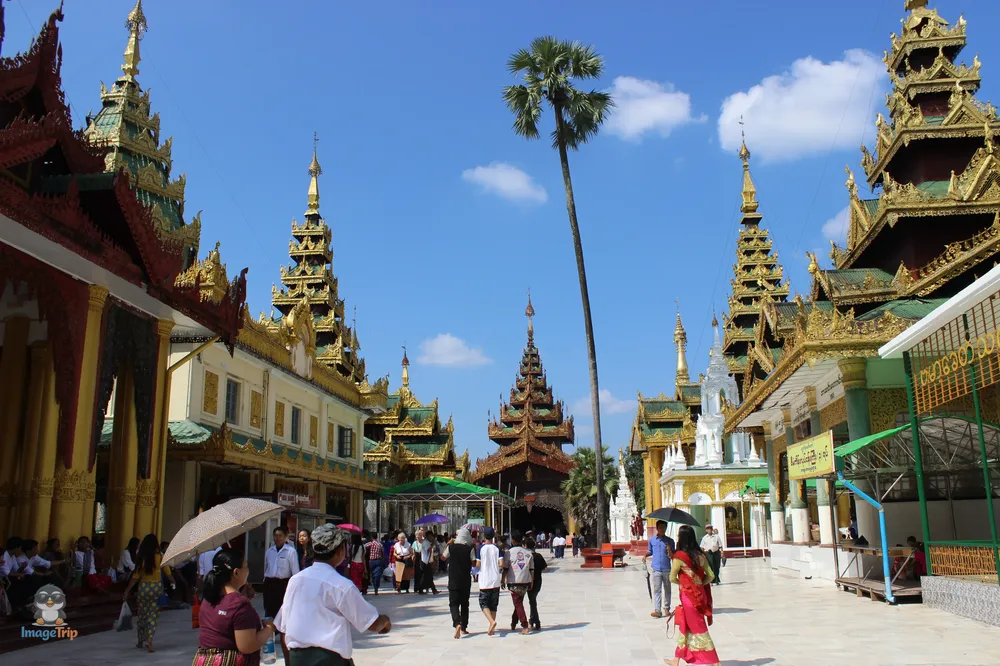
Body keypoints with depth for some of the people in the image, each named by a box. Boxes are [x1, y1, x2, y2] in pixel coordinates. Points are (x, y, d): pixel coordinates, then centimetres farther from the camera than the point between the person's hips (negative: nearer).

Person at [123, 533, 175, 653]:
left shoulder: (141, 558, -5)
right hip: (157, 588, -1)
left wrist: (127, 591, 3)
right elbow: (168, 572, 2)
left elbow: (136, 576, -4)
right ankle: (149, 640, -12)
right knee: (154, 615, 3)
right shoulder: (160, 557, -6)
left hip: (143, 587, 1)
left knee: (142, 614, 14)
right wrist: (173, 582, 21)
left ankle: (141, 641, 26)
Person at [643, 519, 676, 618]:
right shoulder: (652, 540, 5)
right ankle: (657, 610, -4)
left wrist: (669, 551, -20)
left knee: (667, 590, 11)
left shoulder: (670, 541, 1)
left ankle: (666, 608, 24)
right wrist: (645, 555, -1)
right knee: (656, 590, -2)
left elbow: (672, 556, 1)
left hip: (667, 569, 0)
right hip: (655, 569, 0)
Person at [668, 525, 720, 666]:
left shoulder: (679, 556, -16)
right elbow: (710, 576, 3)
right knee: (684, 627, 18)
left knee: (699, 629, 3)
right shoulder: (700, 555, 2)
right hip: (700, 594, 7)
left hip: (688, 596, -7)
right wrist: (698, 584, 8)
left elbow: (672, 578, -9)